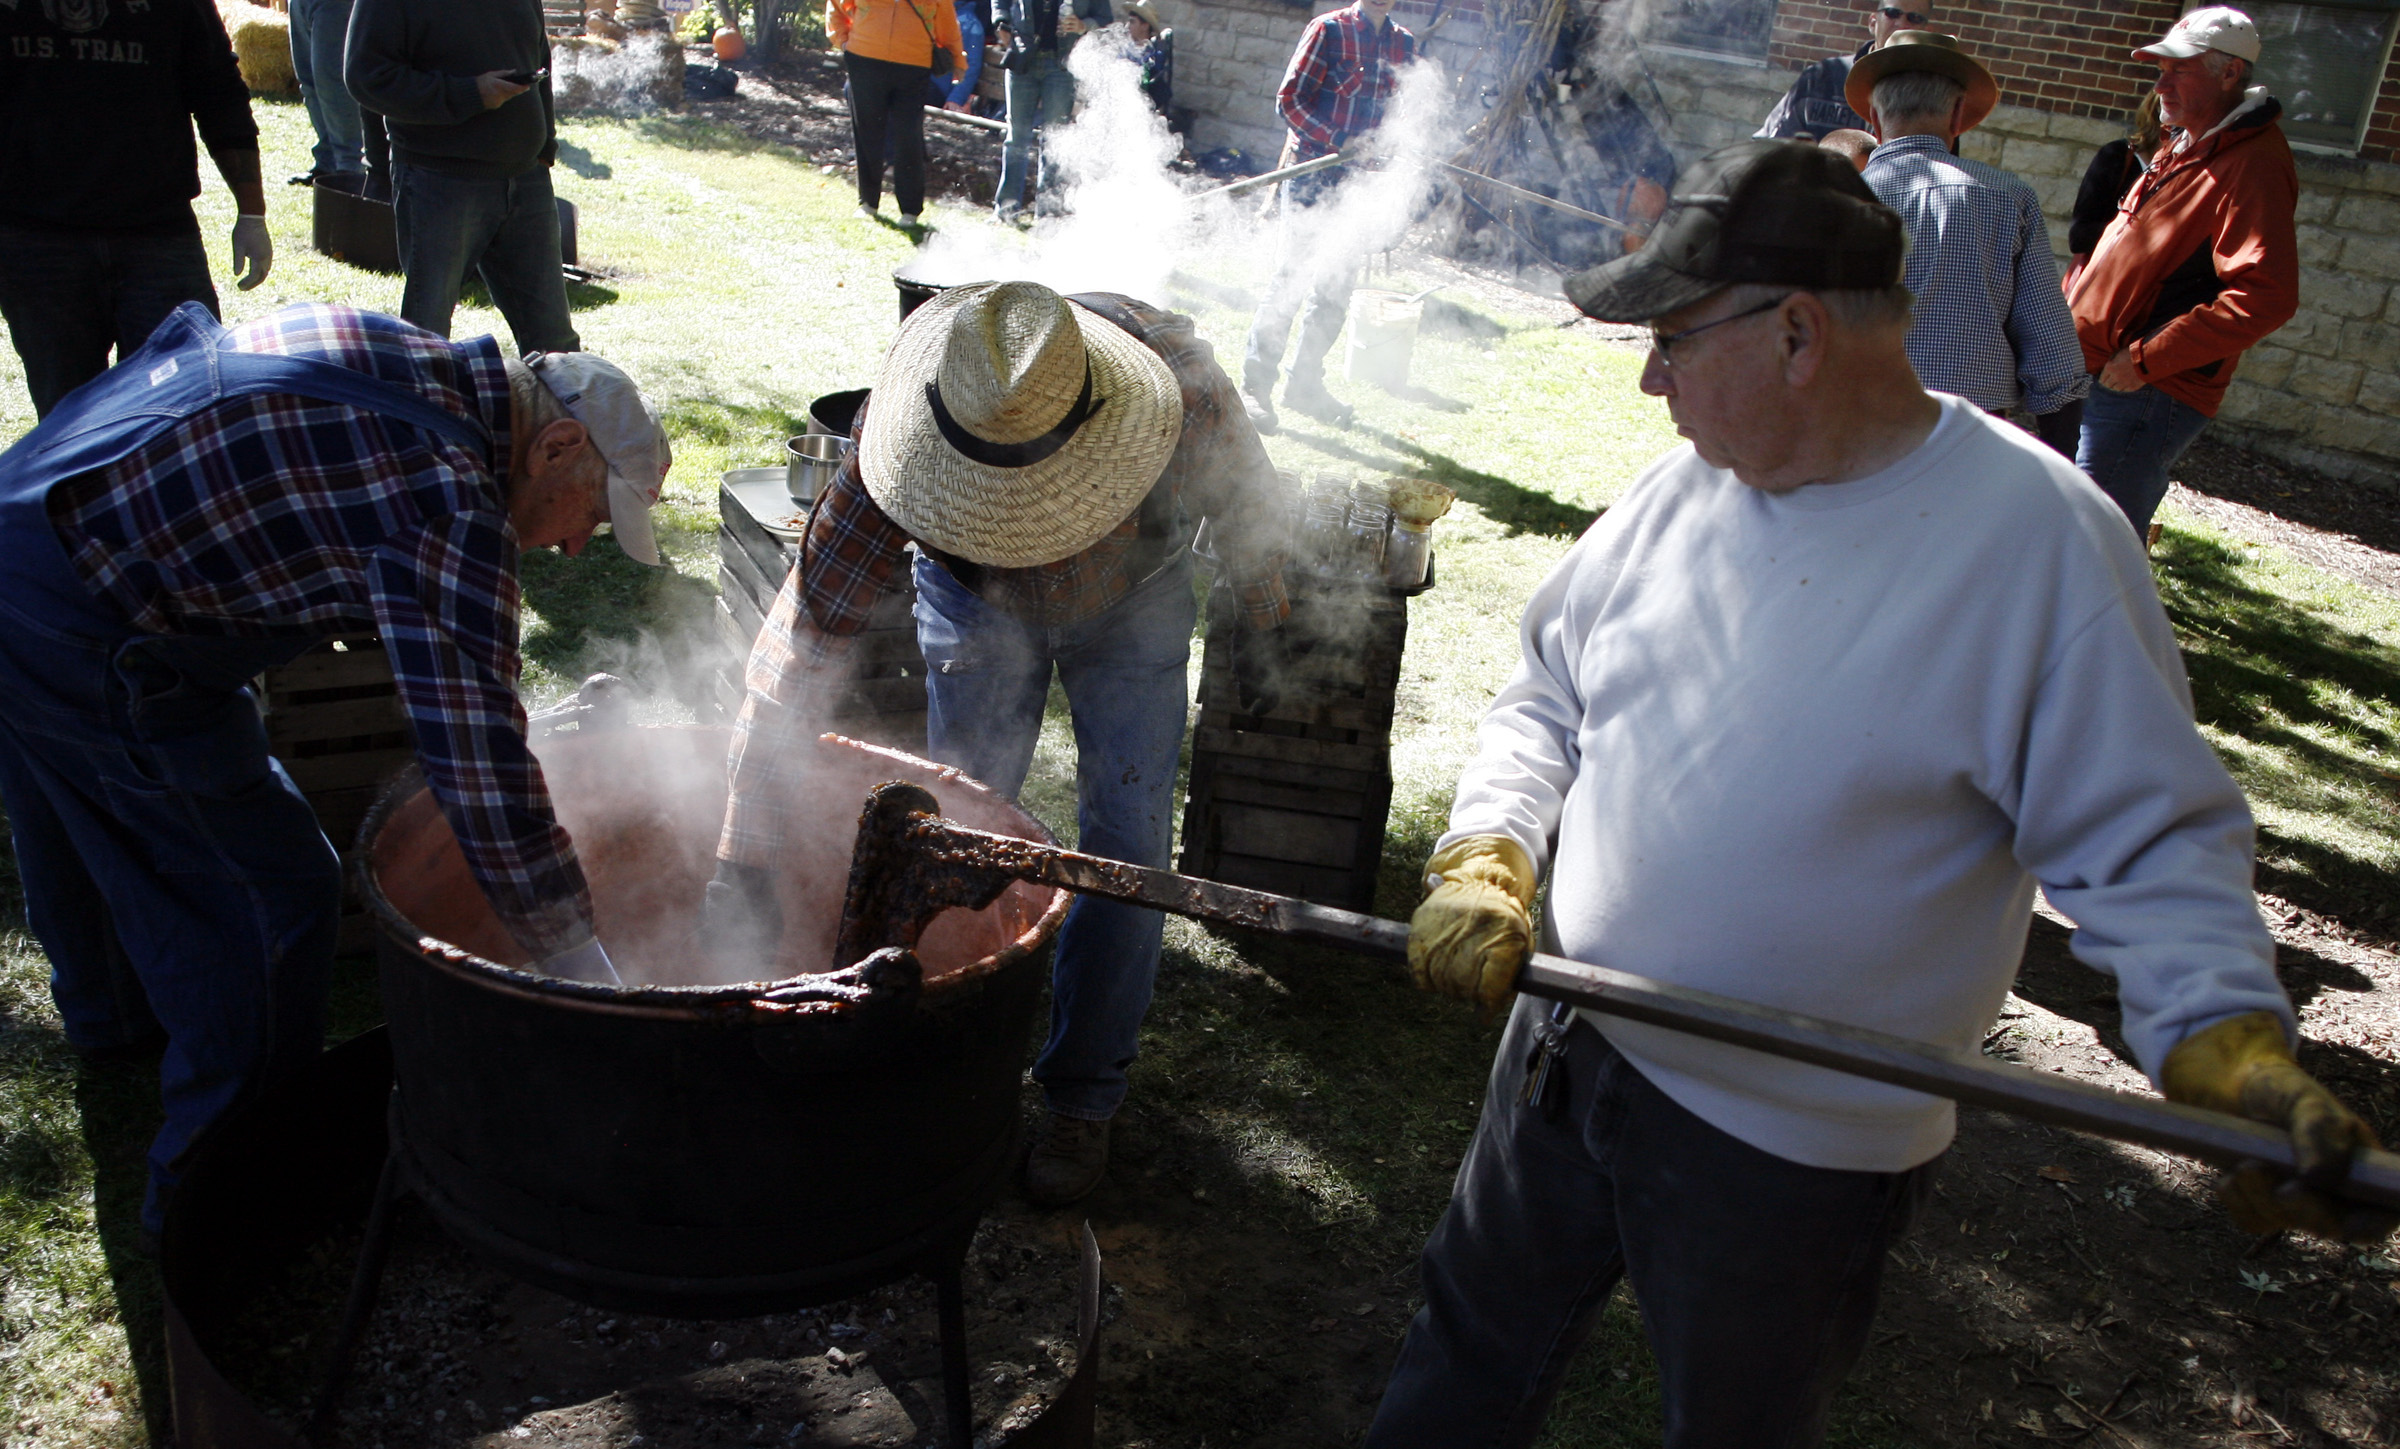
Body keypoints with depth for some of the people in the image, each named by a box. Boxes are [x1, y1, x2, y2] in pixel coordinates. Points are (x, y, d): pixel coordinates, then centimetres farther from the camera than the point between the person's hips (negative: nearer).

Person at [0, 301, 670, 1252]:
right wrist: (583, 971, -23)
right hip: (79, 635, -10)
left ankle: (113, 1012, 61)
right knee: (271, 891, -2)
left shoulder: (401, 356, 6)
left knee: (83, 825, 33)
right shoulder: (449, 501, -23)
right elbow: (477, 765, -28)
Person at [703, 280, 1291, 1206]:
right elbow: (804, 636, -36)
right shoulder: (906, 434, -38)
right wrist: (744, 858, -37)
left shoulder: (1182, 389, -39)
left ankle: (1082, 1099, 10)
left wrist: (1260, 618, 3)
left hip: (1134, 601, 0)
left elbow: (1247, 502, -14)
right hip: (975, 601, 1)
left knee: (1125, 843, -5)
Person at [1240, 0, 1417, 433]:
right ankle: (1256, 385, -1)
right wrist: (1339, 141, -18)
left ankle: (1305, 381, 21)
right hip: (1312, 171, -5)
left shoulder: (1403, 44, 10)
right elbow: (1289, 97, -8)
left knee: (1339, 283, 8)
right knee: (1292, 278, -7)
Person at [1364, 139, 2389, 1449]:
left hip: (1796, 1149, -5)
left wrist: (2228, 1042, -30)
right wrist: (1487, 854, -10)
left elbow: (2148, 837, -15)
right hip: (1561, 1047, 6)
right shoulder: (1688, 486, -2)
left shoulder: (2040, 538, -19)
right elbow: (1550, 698, 6)